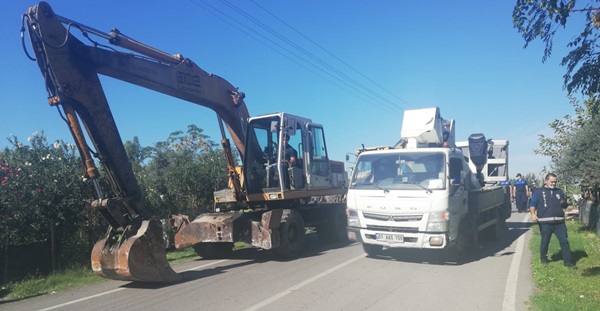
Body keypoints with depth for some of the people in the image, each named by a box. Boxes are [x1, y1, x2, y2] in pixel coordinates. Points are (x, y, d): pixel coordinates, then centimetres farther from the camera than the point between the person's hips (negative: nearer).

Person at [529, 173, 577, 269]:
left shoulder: (559, 192, 16)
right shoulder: (538, 192, 3)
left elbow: (566, 205, 22)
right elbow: (532, 204, -4)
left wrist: (564, 203, -4)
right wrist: (533, 214, -22)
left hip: (559, 222, 3)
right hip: (545, 223, -3)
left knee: (564, 241, 0)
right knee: (545, 242, 6)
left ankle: (567, 261, 7)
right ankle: (543, 258, 26)